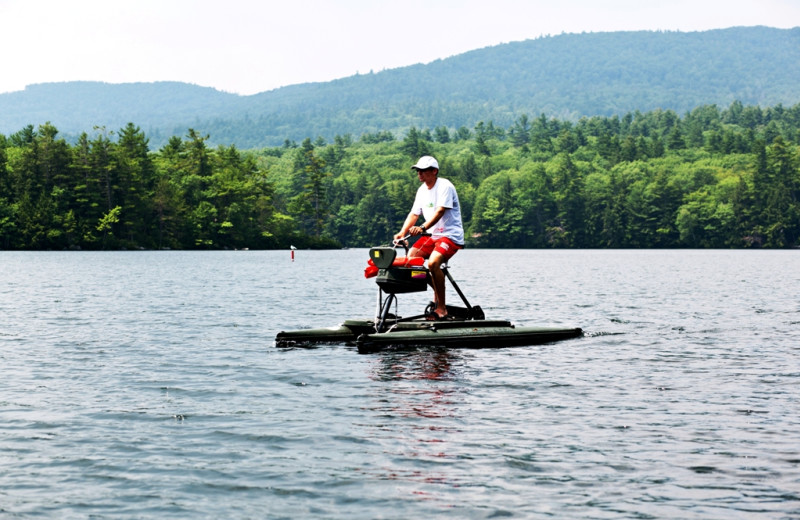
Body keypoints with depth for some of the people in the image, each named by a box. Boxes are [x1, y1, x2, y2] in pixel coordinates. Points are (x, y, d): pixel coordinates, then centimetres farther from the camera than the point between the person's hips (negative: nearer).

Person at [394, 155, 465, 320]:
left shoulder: (445, 186, -15)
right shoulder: (422, 190, 9)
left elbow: (440, 211, -28)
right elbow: (414, 214, 7)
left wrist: (422, 228, -41)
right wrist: (402, 233, -8)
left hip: (451, 235, -8)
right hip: (432, 234, 8)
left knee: (433, 262, -30)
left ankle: (441, 308, -21)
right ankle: (437, 293, 11)